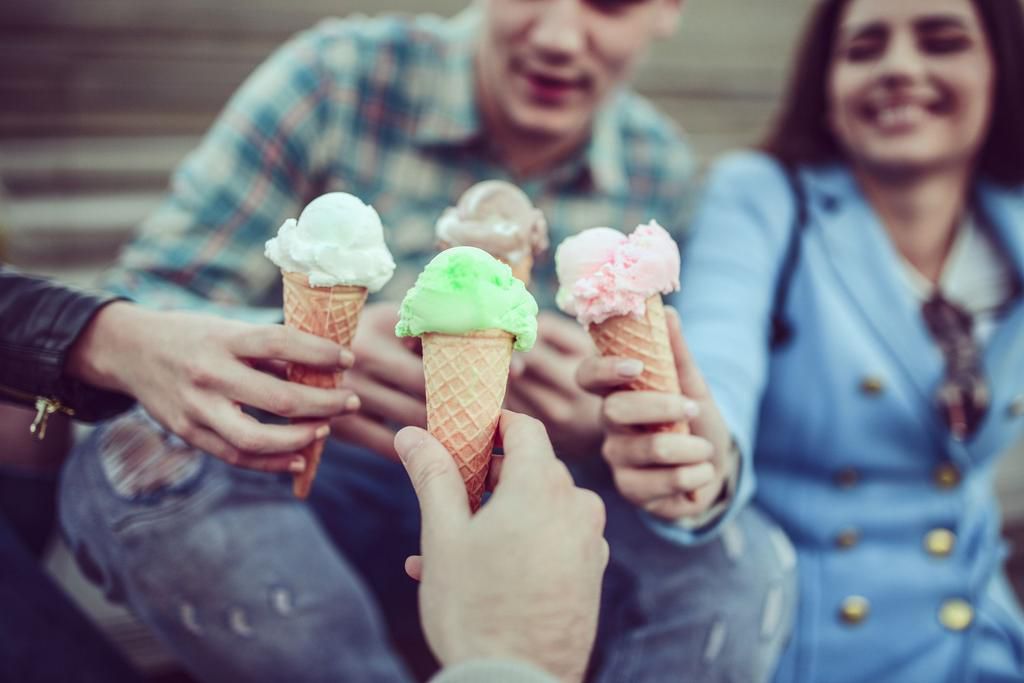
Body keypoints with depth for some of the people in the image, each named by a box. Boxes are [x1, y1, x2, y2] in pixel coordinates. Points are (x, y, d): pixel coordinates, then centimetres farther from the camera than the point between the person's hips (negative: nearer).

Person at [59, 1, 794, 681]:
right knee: (142, 453, -31)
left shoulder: (659, 169, -1)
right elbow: (131, 311, -15)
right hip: (298, 501, -1)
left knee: (744, 559, -23)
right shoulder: (339, 75, -11)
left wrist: (602, 426, -26)